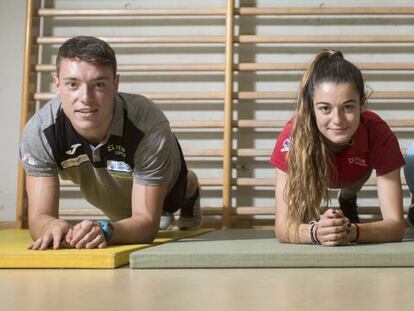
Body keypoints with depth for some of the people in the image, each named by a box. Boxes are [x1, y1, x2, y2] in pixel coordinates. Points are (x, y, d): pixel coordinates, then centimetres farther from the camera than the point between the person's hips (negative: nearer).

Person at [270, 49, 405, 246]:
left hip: (355, 171, 1)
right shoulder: (293, 135, -48)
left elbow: (396, 224, -48)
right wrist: (315, 231, -71)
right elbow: (282, 226, -49)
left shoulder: (378, 134, -47)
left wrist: (352, 231, -68)